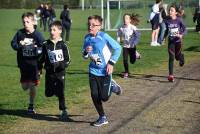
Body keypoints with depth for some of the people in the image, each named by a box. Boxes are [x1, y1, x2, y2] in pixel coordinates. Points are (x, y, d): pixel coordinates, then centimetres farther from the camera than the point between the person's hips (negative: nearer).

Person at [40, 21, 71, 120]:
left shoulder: (63, 45, -5)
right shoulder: (46, 44, 1)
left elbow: (67, 60, -1)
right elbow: (42, 58, 12)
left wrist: (63, 65, -20)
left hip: (60, 72, -3)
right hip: (49, 72, 3)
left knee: (60, 92, -3)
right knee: (48, 93, 4)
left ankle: (63, 111, 9)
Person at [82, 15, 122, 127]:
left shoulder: (104, 37, -16)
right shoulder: (87, 38, 0)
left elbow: (118, 48, -9)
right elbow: (84, 56, 11)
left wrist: (111, 63, -13)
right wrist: (86, 52, -13)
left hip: (105, 71, -5)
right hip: (93, 71, 5)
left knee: (104, 97, -4)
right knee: (94, 95, 0)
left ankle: (112, 86, 29)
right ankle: (102, 118, 18)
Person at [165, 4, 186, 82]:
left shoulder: (179, 20, -12)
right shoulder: (167, 21, -3)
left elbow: (184, 30, -11)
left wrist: (181, 35, -29)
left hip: (178, 41, -1)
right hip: (171, 41, 1)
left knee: (177, 56, 14)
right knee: (171, 58, -6)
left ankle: (181, 57, 53)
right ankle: (171, 75, -7)